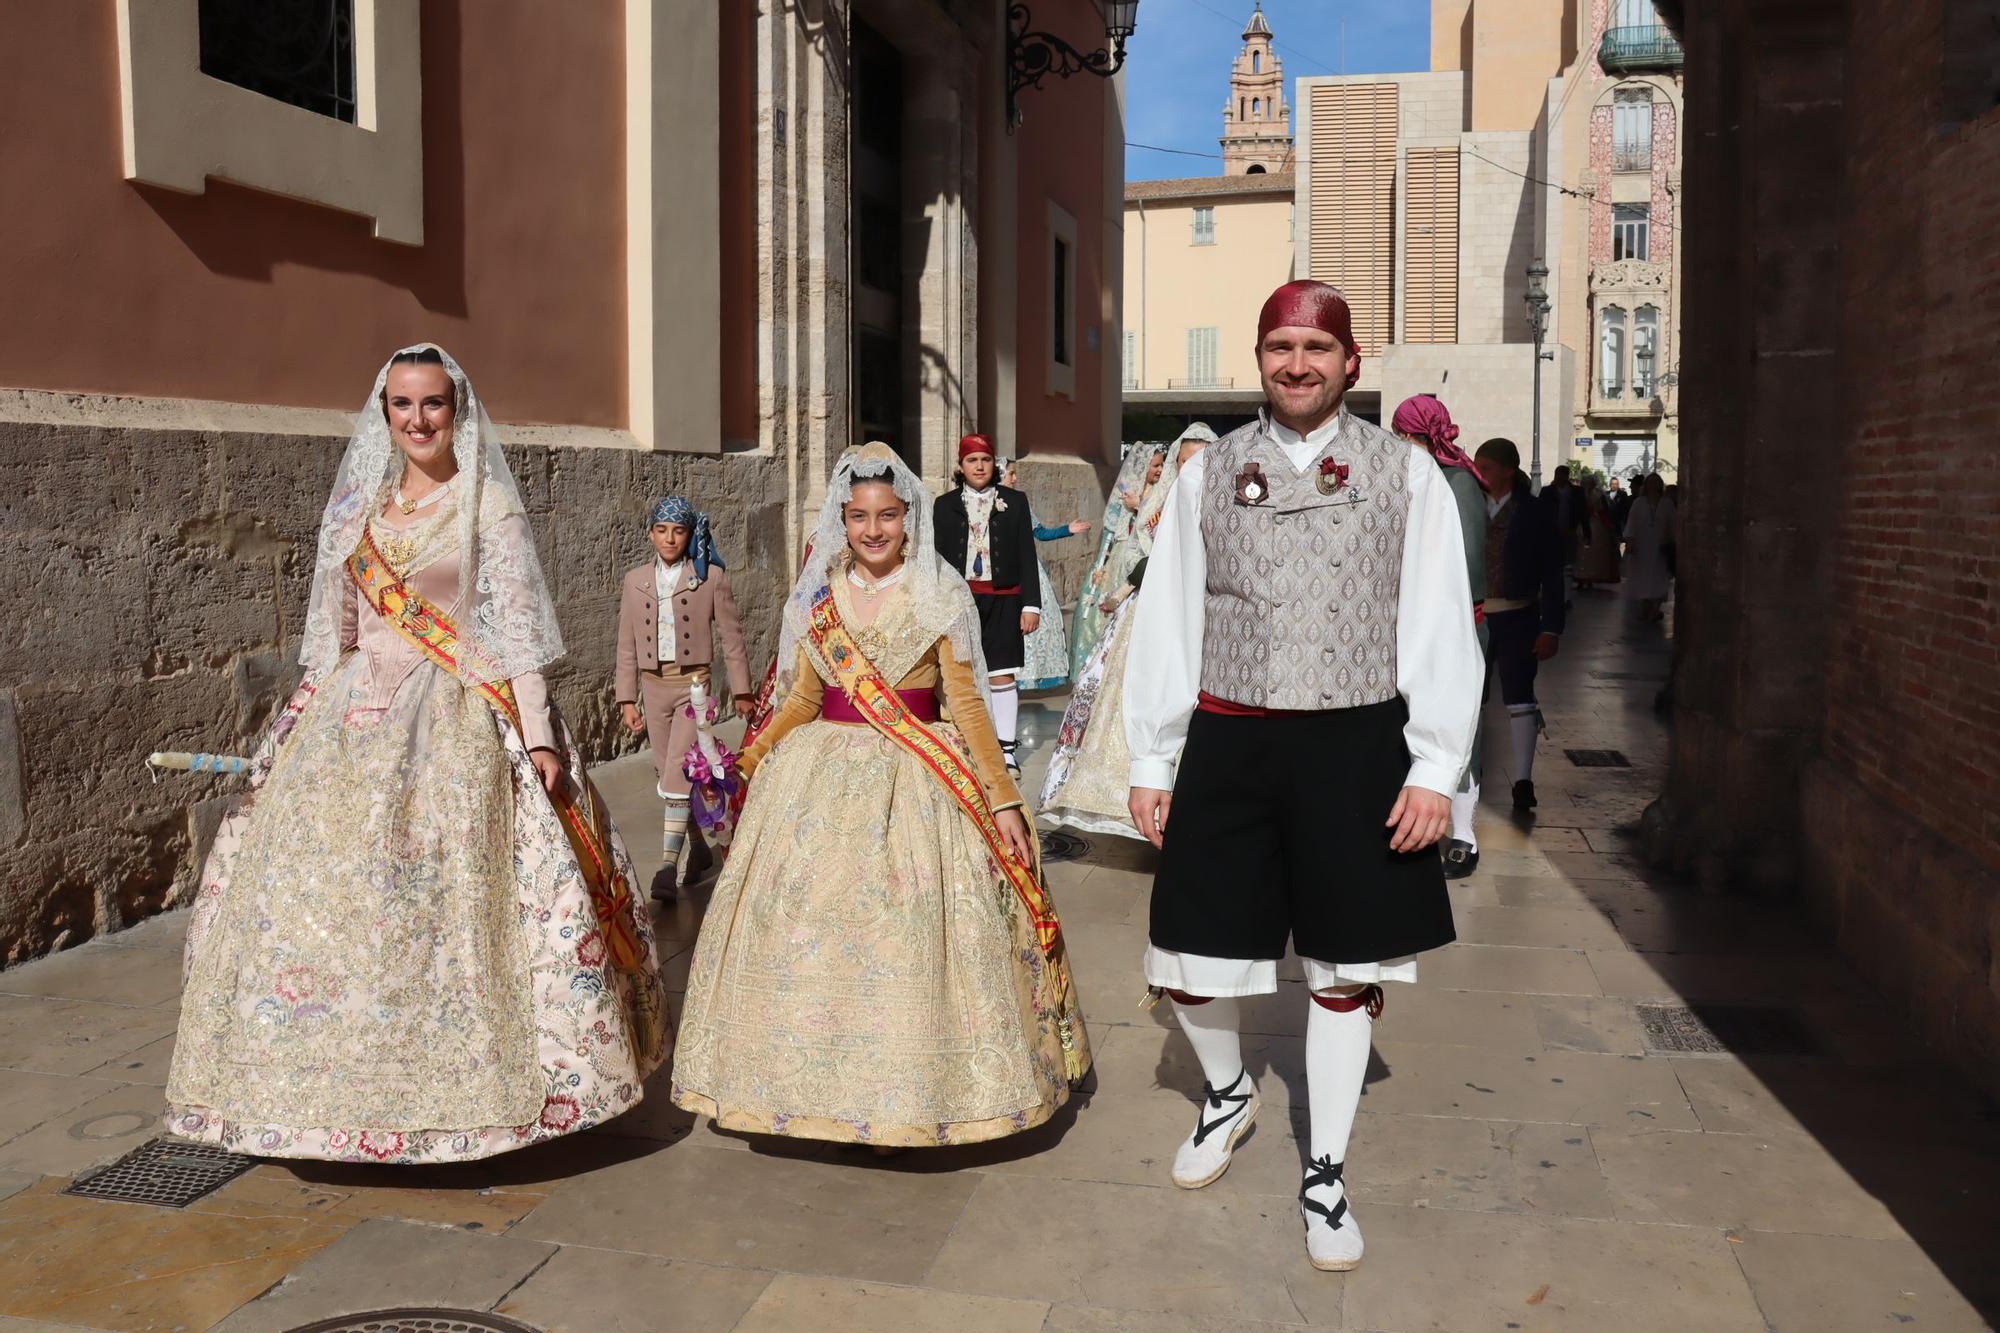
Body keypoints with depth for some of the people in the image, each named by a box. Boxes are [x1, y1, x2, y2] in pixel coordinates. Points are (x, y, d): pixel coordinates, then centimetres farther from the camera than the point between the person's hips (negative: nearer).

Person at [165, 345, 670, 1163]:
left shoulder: (488, 504, 0)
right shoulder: (364, 504, 15)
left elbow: (517, 629, -6)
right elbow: (335, 632, 18)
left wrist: (537, 737, -14)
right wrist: (299, 726, 16)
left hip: (454, 723, -5)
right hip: (356, 719, 5)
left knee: (443, 904, -9)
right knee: (329, 889, 1)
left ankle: (457, 1086, 3)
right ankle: (351, 1080, 15)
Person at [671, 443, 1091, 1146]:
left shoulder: (939, 595, -1)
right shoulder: (817, 595, 8)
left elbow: (967, 704, -2)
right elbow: (802, 698, 15)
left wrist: (1002, 801, -7)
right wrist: (747, 763, 7)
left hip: (915, 783, -3)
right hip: (823, 778, 3)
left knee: (906, 933, -4)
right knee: (812, 926, 1)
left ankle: (906, 1093, 12)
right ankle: (829, 1085, 18)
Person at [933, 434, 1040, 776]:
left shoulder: (1014, 501, 6)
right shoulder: (945, 505, 8)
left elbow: (1027, 555, 4)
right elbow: (938, 558, 8)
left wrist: (1031, 604, -2)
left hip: (1003, 600, -1)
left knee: (1003, 676, -3)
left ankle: (1007, 748, 2)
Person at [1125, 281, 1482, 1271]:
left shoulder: (1405, 474, 0)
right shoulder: (1209, 473, 4)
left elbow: (1441, 627, -1)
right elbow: (1166, 620, 4)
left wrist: (1436, 765, -7)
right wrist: (1151, 761, 3)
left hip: (1355, 745, -1)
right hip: (1228, 743, 1)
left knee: (1346, 968, 9)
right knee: (1187, 961, 7)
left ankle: (1325, 1178, 29)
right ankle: (1227, 1092, 40)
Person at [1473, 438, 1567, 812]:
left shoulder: (1536, 511, -2)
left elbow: (1552, 574, -2)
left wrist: (1551, 628, -7)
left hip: (1517, 618, -3)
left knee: (1519, 697, -2)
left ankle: (1523, 781, 2)